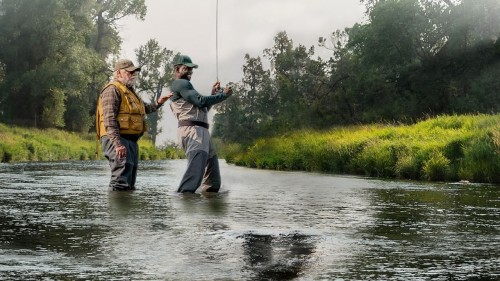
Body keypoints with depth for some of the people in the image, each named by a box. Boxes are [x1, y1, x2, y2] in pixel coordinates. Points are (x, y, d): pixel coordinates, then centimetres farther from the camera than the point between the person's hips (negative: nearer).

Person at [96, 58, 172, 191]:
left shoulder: (129, 91, 26)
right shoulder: (112, 89, -7)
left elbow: (144, 108, 38)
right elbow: (109, 119, -18)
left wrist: (158, 103, 18)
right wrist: (118, 143, -27)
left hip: (131, 140, 10)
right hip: (117, 139, -10)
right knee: (122, 170, -21)